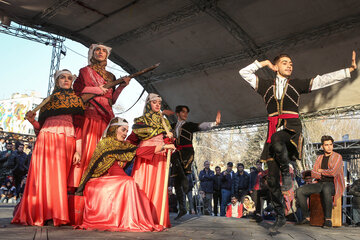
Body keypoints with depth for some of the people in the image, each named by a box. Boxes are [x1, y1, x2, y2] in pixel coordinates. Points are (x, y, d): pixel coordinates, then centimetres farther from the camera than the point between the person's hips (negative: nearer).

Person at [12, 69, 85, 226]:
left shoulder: (76, 100, 16)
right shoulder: (48, 101, 21)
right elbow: (40, 127, 16)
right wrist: (32, 120, -6)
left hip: (67, 141, -1)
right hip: (47, 139, 1)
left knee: (59, 177, -6)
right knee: (44, 175, -6)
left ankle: (56, 215, -3)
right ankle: (39, 214, 0)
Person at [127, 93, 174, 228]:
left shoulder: (164, 121, 25)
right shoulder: (142, 119, 14)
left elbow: (169, 139, 17)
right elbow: (137, 130, -5)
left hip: (160, 156, 3)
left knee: (158, 185, -5)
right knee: (143, 184, -11)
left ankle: (157, 219, -5)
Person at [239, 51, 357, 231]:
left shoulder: (297, 85, 17)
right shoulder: (266, 85, 19)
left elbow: (324, 80, 12)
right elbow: (244, 72, 18)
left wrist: (349, 69, 7)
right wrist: (264, 63, 19)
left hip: (291, 127, -2)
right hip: (273, 129, 2)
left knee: (277, 140, -40)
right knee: (272, 179, -1)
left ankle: (286, 172, -12)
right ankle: (280, 217, 13)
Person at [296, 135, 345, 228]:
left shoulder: (338, 157, -2)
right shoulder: (320, 158, 17)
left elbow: (333, 172, -17)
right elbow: (313, 174, 7)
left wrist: (321, 171, 0)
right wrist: (326, 174, -9)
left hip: (333, 185, -6)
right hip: (320, 184, 6)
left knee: (326, 190, -44)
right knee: (299, 191, -17)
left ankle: (328, 219, -31)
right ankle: (307, 217, -7)